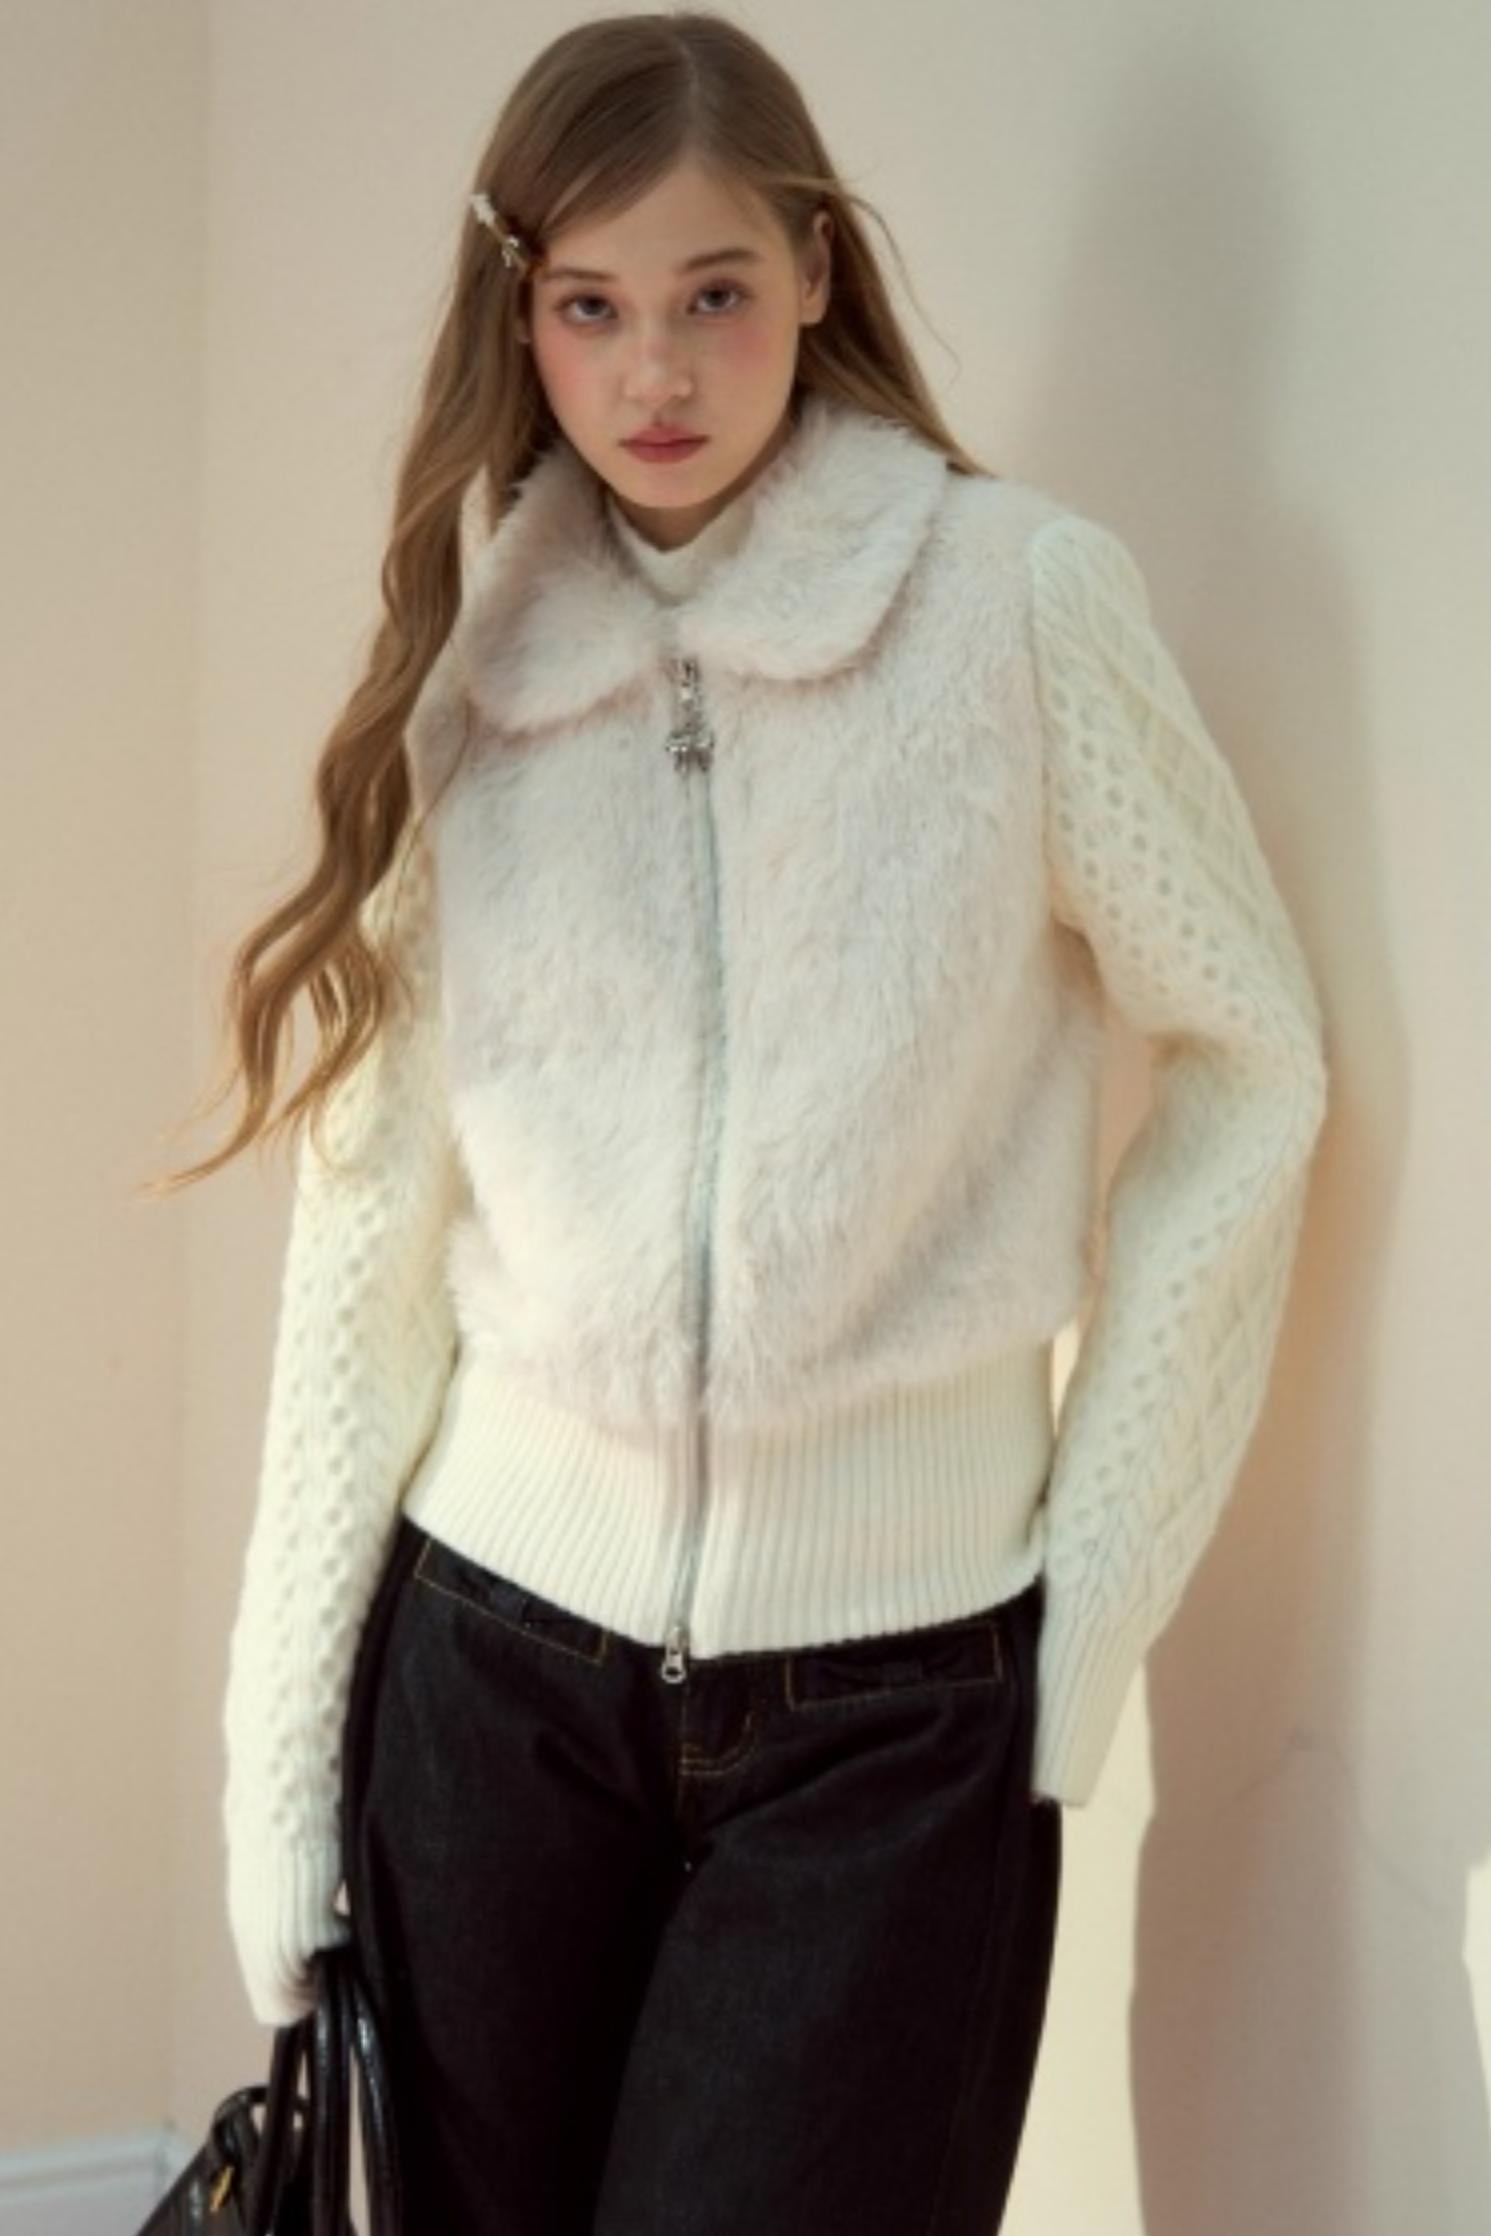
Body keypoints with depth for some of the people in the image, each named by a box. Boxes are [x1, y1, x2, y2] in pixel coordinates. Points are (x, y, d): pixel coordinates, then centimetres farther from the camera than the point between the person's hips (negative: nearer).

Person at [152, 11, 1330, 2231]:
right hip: (495, 1650, 3)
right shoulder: (465, 674, 4)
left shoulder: (1021, 592, -5)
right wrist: (286, 1777, 1)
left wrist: (1092, 1596, -3)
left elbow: (1249, 1072, -1)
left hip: (896, 1699, -3)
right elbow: (373, 1237, 2)